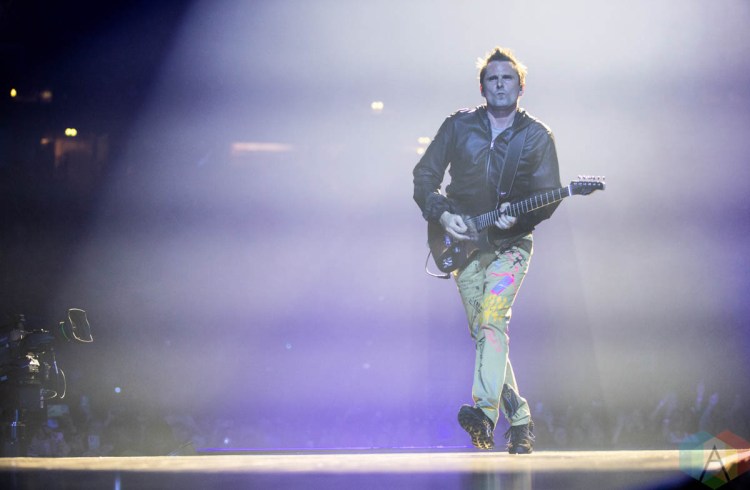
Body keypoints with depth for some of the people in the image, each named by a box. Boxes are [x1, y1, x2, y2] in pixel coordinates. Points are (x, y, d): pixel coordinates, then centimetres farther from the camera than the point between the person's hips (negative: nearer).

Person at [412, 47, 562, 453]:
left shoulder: (537, 137, -1)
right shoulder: (458, 126, 3)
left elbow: (549, 196, -4)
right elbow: (424, 175, 6)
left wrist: (519, 217, -23)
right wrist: (442, 214, -9)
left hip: (511, 243, -3)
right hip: (463, 241, 3)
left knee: (491, 317, -24)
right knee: (483, 331, 2)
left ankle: (484, 410, -33)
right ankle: (518, 416, 13)